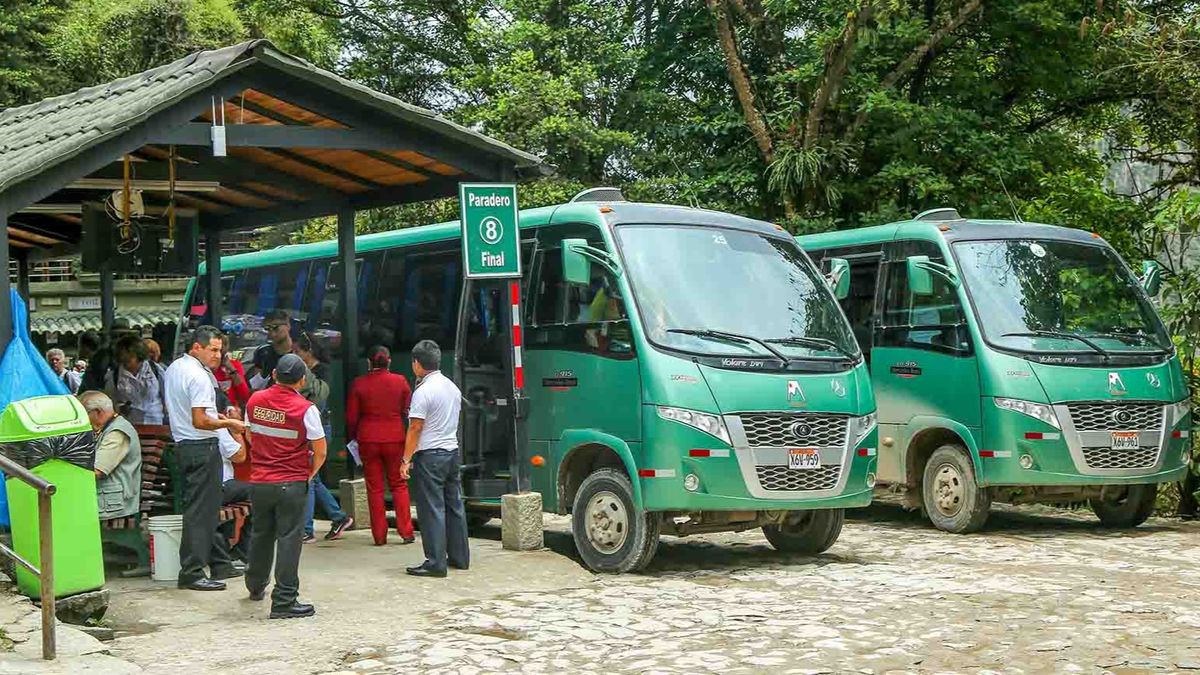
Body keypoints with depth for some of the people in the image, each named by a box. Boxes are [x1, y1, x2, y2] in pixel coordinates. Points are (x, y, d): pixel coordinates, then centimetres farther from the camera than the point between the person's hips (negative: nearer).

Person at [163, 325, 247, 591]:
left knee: (208, 508, 16)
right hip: (202, 447, -10)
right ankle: (192, 572, -5)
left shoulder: (173, 369, 14)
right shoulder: (198, 376, -18)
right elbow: (200, 421, -23)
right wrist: (228, 424, -12)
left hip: (182, 445, 10)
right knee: (200, 510, -7)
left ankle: (218, 564, 23)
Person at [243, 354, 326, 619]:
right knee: (288, 539, -1)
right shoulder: (305, 408, -13)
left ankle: (255, 585, 42)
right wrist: (309, 474, 7)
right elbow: (320, 452, -11)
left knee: (261, 534, 22)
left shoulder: (255, 400, 1)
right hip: (291, 484, -5)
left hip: (258, 482, 5)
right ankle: (283, 601, -3)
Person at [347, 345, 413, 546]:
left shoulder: (359, 383, -5)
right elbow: (408, 411, 5)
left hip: (368, 439, 0)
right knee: (399, 484, 11)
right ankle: (406, 531, 5)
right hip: (395, 438, 1)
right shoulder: (400, 381, -3)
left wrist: (353, 437, 16)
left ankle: (379, 535, 7)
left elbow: (351, 416, 1)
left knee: (375, 488, 7)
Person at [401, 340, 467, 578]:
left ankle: (435, 563, -5)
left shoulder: (423, 391, -15)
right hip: (452, 451, 8)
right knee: (454, 506, 13)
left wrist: (406, 460, -10)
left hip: (430, 455, -8)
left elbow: (415, 428, -15)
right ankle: (459, 557, 19)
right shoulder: (452, 387, 11)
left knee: (431, 510, -5)